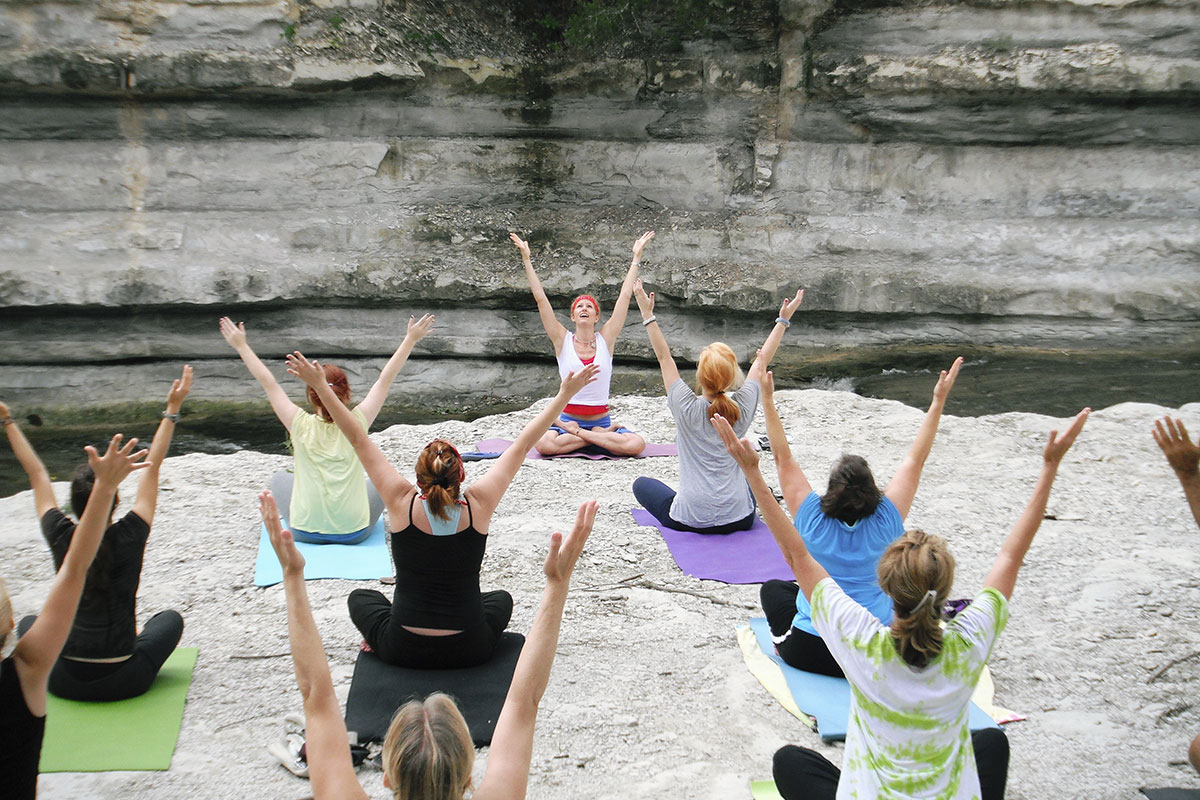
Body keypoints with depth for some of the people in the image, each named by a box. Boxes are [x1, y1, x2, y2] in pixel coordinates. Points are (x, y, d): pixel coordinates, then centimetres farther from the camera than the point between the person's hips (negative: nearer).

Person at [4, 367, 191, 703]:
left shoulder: (61, 538, -11)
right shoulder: (128, 539, -16)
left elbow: (36, 472, 1)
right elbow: (152, 468, -8)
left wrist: (7, 421, 12)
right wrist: (172, 410, -2)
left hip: (66, 682, 1)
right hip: (124, 682, -1)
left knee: (29, 623, 31)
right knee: (170, 618, 26)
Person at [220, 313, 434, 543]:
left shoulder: (301, 425, -13)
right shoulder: (357, 423, -12)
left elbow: (268, 382, -3)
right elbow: (386, 378, -4)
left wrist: (241, 345, 7)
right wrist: (411, 339, 5)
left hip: (305, 531, 0)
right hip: (355, 533, 0)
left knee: (280, 478, 28)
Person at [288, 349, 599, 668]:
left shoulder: (403, 503, -14)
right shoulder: (478, 506, -13)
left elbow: (359, 439, -7)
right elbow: (521, 446, -5)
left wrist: (320, 385, -1)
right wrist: (565, 395, 4)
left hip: (403, 651, 0)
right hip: (470, 651, 0)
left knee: (361, 598, 30)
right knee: (501, 598, 33)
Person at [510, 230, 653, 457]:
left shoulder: (606, 339, 4)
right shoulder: (563, 340, 3)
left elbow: (625, 296, 5)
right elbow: (541, 298, -1)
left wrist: (636, 258, 5)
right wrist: (527, 260, -4)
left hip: (601, 419, 1)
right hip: (567, 418, -1)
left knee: (636, 444, -28)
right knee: (543, 444, -33)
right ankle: (600, 436, -14)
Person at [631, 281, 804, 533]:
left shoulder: (687, 408, -14)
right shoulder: (742, 408, -8)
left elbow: (664, 357, -5)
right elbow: (762, 362, 6)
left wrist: (648, 315, 2)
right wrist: (783, 320, 16)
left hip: (689, 519, -4)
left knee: (642, 483, 24)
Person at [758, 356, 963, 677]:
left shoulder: (813, 520, -15)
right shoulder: (885, 524, -13)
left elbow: (783, 457, -9)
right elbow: (915, 460, -6)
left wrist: (768, 399, -7)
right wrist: (938, 402, -3)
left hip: (809, 653, 0)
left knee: (773, 587, 28)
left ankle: (782, 639, 8)